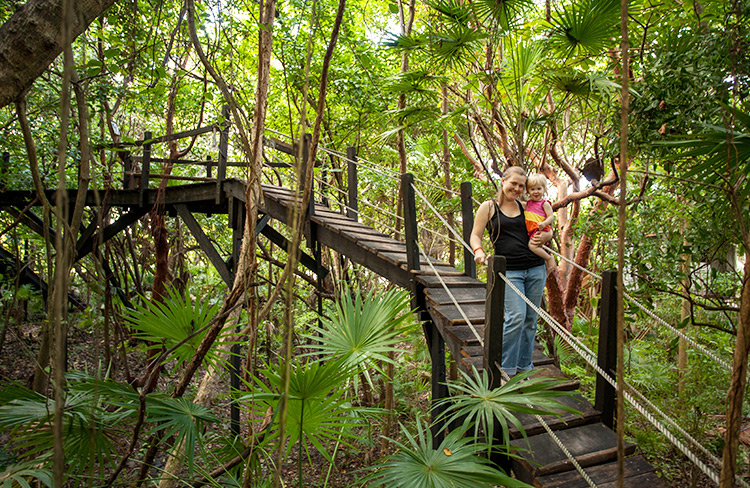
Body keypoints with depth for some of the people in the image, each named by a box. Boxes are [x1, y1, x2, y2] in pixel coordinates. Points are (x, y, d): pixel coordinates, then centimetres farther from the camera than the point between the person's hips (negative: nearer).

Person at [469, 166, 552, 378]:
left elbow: (548, 231, 22)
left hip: (535, 269, 4)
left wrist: (544, 237, -2)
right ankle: (505, 369, -1)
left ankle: (524, 368, 19)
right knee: (516, 317, -16)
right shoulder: (489, 207, 6)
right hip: (508, 271, -4)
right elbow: (475, 236, 2)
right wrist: (478, 251, -19)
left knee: (530, 320, 6)